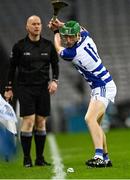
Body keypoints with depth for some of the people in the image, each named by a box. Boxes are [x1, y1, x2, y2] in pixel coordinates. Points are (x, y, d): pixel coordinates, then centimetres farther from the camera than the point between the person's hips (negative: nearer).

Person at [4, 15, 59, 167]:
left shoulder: (48, 45, 5)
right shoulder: (20, 46, -1)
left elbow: (55, 65, 13)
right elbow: (12, 67, 5)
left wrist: (54, 80, -3)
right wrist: (9, 88, 4)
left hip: (43, 88, 3)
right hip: (25, 88, -3)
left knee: (41, 122, 3)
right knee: (28, 120, -11)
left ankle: (40, 158, 10)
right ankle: (26, 159, -5)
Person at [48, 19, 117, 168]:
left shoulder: (71, 54, -23)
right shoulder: (86, 36, -2)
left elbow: (58, 48, 1)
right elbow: (81, 28, 25)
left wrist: (56, 31, 17)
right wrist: (61, 25, 15)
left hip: (103, 88, -10)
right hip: (101, 87, 10)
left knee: (90, 118, -29)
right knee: (95, 123, 20)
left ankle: (99, 157, -43)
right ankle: (105, 158, 27)